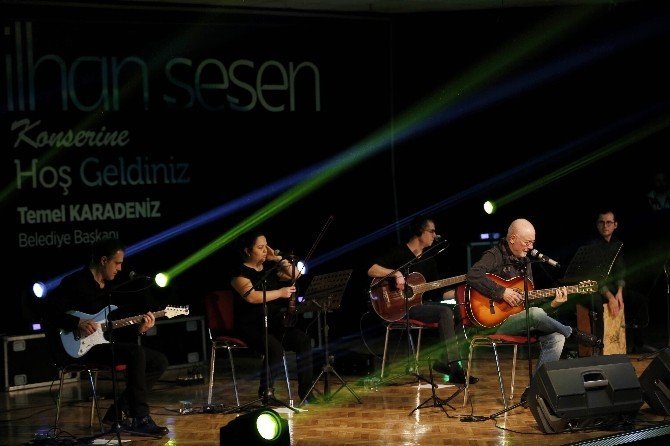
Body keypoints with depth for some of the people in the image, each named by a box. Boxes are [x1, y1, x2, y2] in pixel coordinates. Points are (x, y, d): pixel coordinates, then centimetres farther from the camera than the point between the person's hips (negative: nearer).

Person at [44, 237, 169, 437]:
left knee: (159, 361, 0)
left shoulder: (107, 287, 18)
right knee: (135, 351, -31)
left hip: (104, 344, 9)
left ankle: (120, 413, -3)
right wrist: (78, 323, -24)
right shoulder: (75, 283, -8)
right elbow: (50, 311, -16)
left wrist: (138, 328, 2)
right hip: (79, 347, -9)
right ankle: (141, 418, -28)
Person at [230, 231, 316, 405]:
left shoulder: (270, 268, 16)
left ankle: (306, 393, -14)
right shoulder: (240, 273, -5)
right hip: (251, 327, -6)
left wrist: (278, 259, 4)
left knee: (303, 340, -18)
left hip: (275, 323, 6)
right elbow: (252, 297, -20)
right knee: (275, 348, -33)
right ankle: (266, 393, -14)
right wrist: (280, 292, -18)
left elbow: (295, 275, 11)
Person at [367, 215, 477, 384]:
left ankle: (443, 362, -11)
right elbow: (372, 271, -15)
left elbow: (437, 293, 14)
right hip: (402, 307, -7)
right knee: (445, 312, -28)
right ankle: (454, 368, -31)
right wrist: (396, 273, -26)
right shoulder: (399, 253, -4)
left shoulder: (429, 259, 16)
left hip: (422, 304, 7)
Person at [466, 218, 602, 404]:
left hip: (522, 321, 8)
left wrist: (553, 304, 2)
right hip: (495, 321, -8)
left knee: (556, 338, -15)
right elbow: (472, 275, -26)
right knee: (536, 314, -34)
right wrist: (502, 292, -26)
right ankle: (573, 333, -8)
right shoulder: (495, 256, -7)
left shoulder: (525, 263, 18)